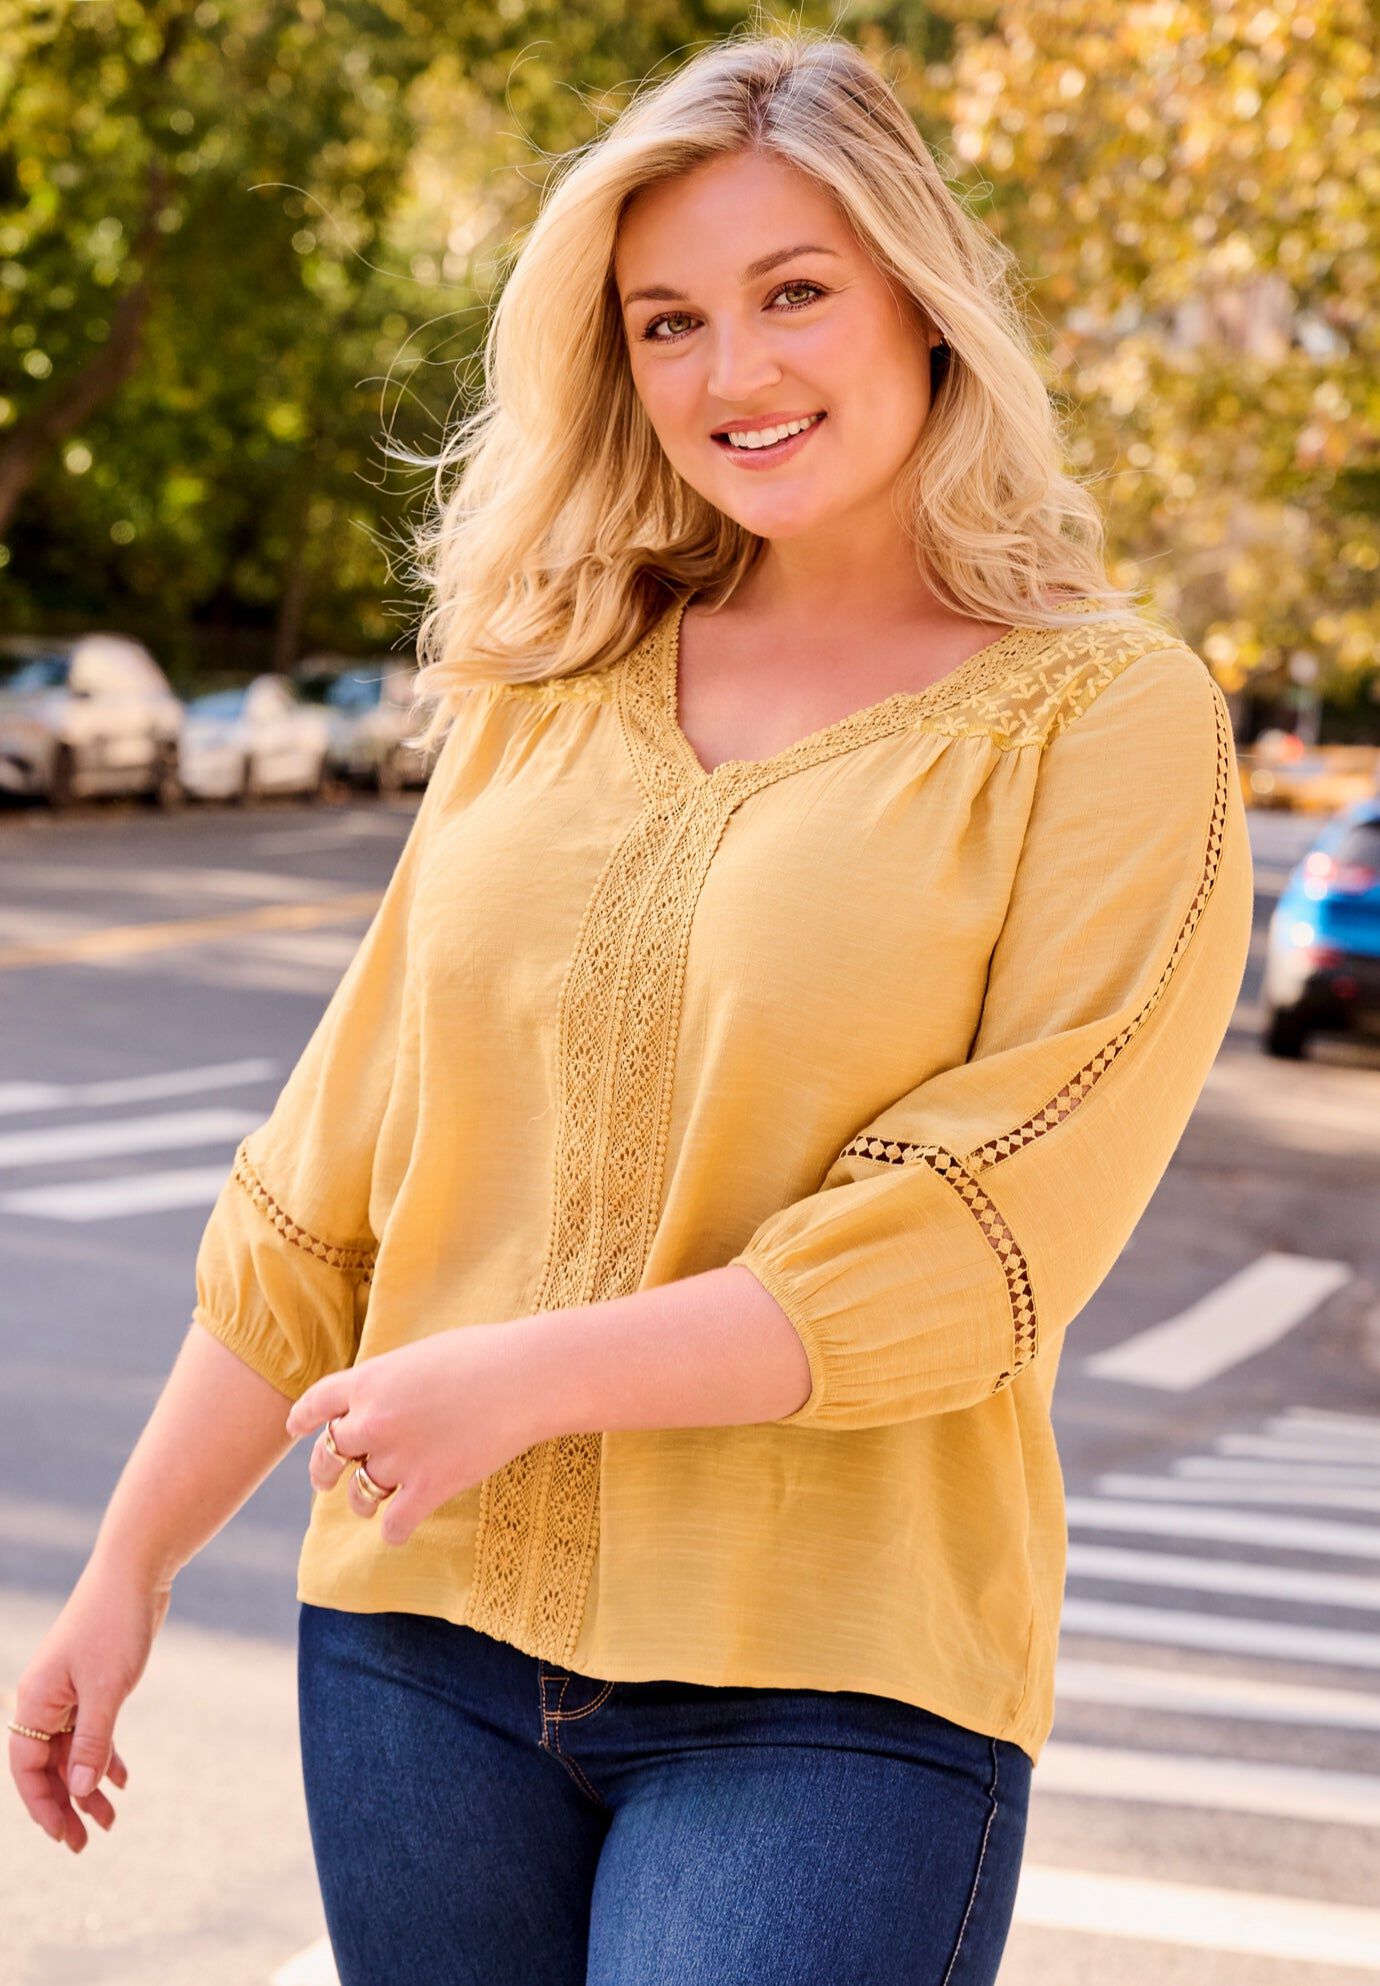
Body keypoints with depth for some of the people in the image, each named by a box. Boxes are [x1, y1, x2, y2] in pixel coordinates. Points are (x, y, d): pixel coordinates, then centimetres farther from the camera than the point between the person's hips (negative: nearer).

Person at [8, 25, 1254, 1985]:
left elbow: (987, 1242, -13)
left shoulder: (1108, 717, -4)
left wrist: (532, 1375, -17)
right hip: (420, 1636, 4)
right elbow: (328, 1178, 10)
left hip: (829, 1688, -4)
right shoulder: (550, 696, 8)